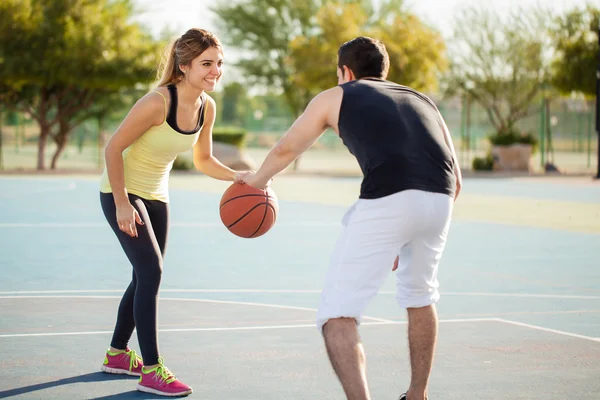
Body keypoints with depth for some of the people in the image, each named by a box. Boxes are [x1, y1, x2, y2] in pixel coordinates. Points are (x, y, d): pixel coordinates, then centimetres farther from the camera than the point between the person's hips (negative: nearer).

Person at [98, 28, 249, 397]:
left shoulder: (207, 107, -6)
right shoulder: (157, 102, -28)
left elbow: (203, 160, 7)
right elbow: (113, 148, -23)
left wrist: (237, 177, -10)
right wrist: (122, 204, -23)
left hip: (156, 195, 8)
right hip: (121, 192, -8)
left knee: (146, 278, 13)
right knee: (151, 272, -17)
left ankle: (117, 354, 31)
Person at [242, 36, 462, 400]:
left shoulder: (335, 97, 23)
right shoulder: (422, 100, 31)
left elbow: (285, 150, 35)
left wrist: (258, 179, 56)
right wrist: (409, 238, 37)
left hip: (386, 199, -5)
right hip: (440, 199, 5)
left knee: (337, 315, -1)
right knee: (420, 297, 29)